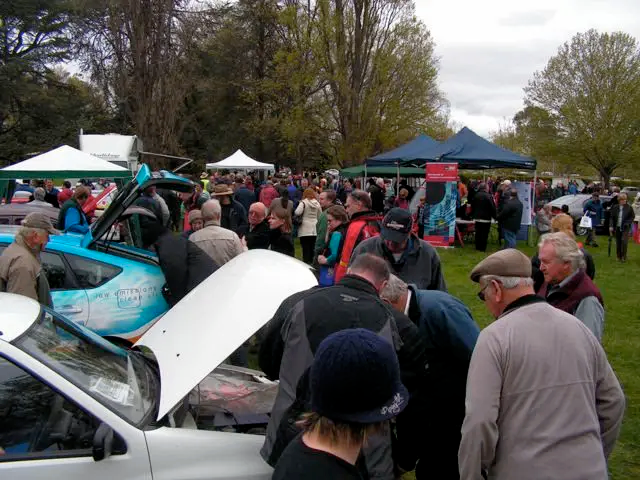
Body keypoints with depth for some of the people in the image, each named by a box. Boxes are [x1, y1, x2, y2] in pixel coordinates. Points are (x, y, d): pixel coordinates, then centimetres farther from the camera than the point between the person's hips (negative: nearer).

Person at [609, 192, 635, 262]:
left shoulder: (629, 207, -4)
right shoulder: (615, 207, 2)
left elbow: (632, 217, 4)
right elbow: (612, 218, 6)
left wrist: (628, 223, -10)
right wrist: (611, 226, -3)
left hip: (625, 228, -3)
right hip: (617, 228, 3)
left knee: (624, 241, -15)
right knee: (618, 243, 8)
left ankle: (624, 257, -4)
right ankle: (619, 257, 20)